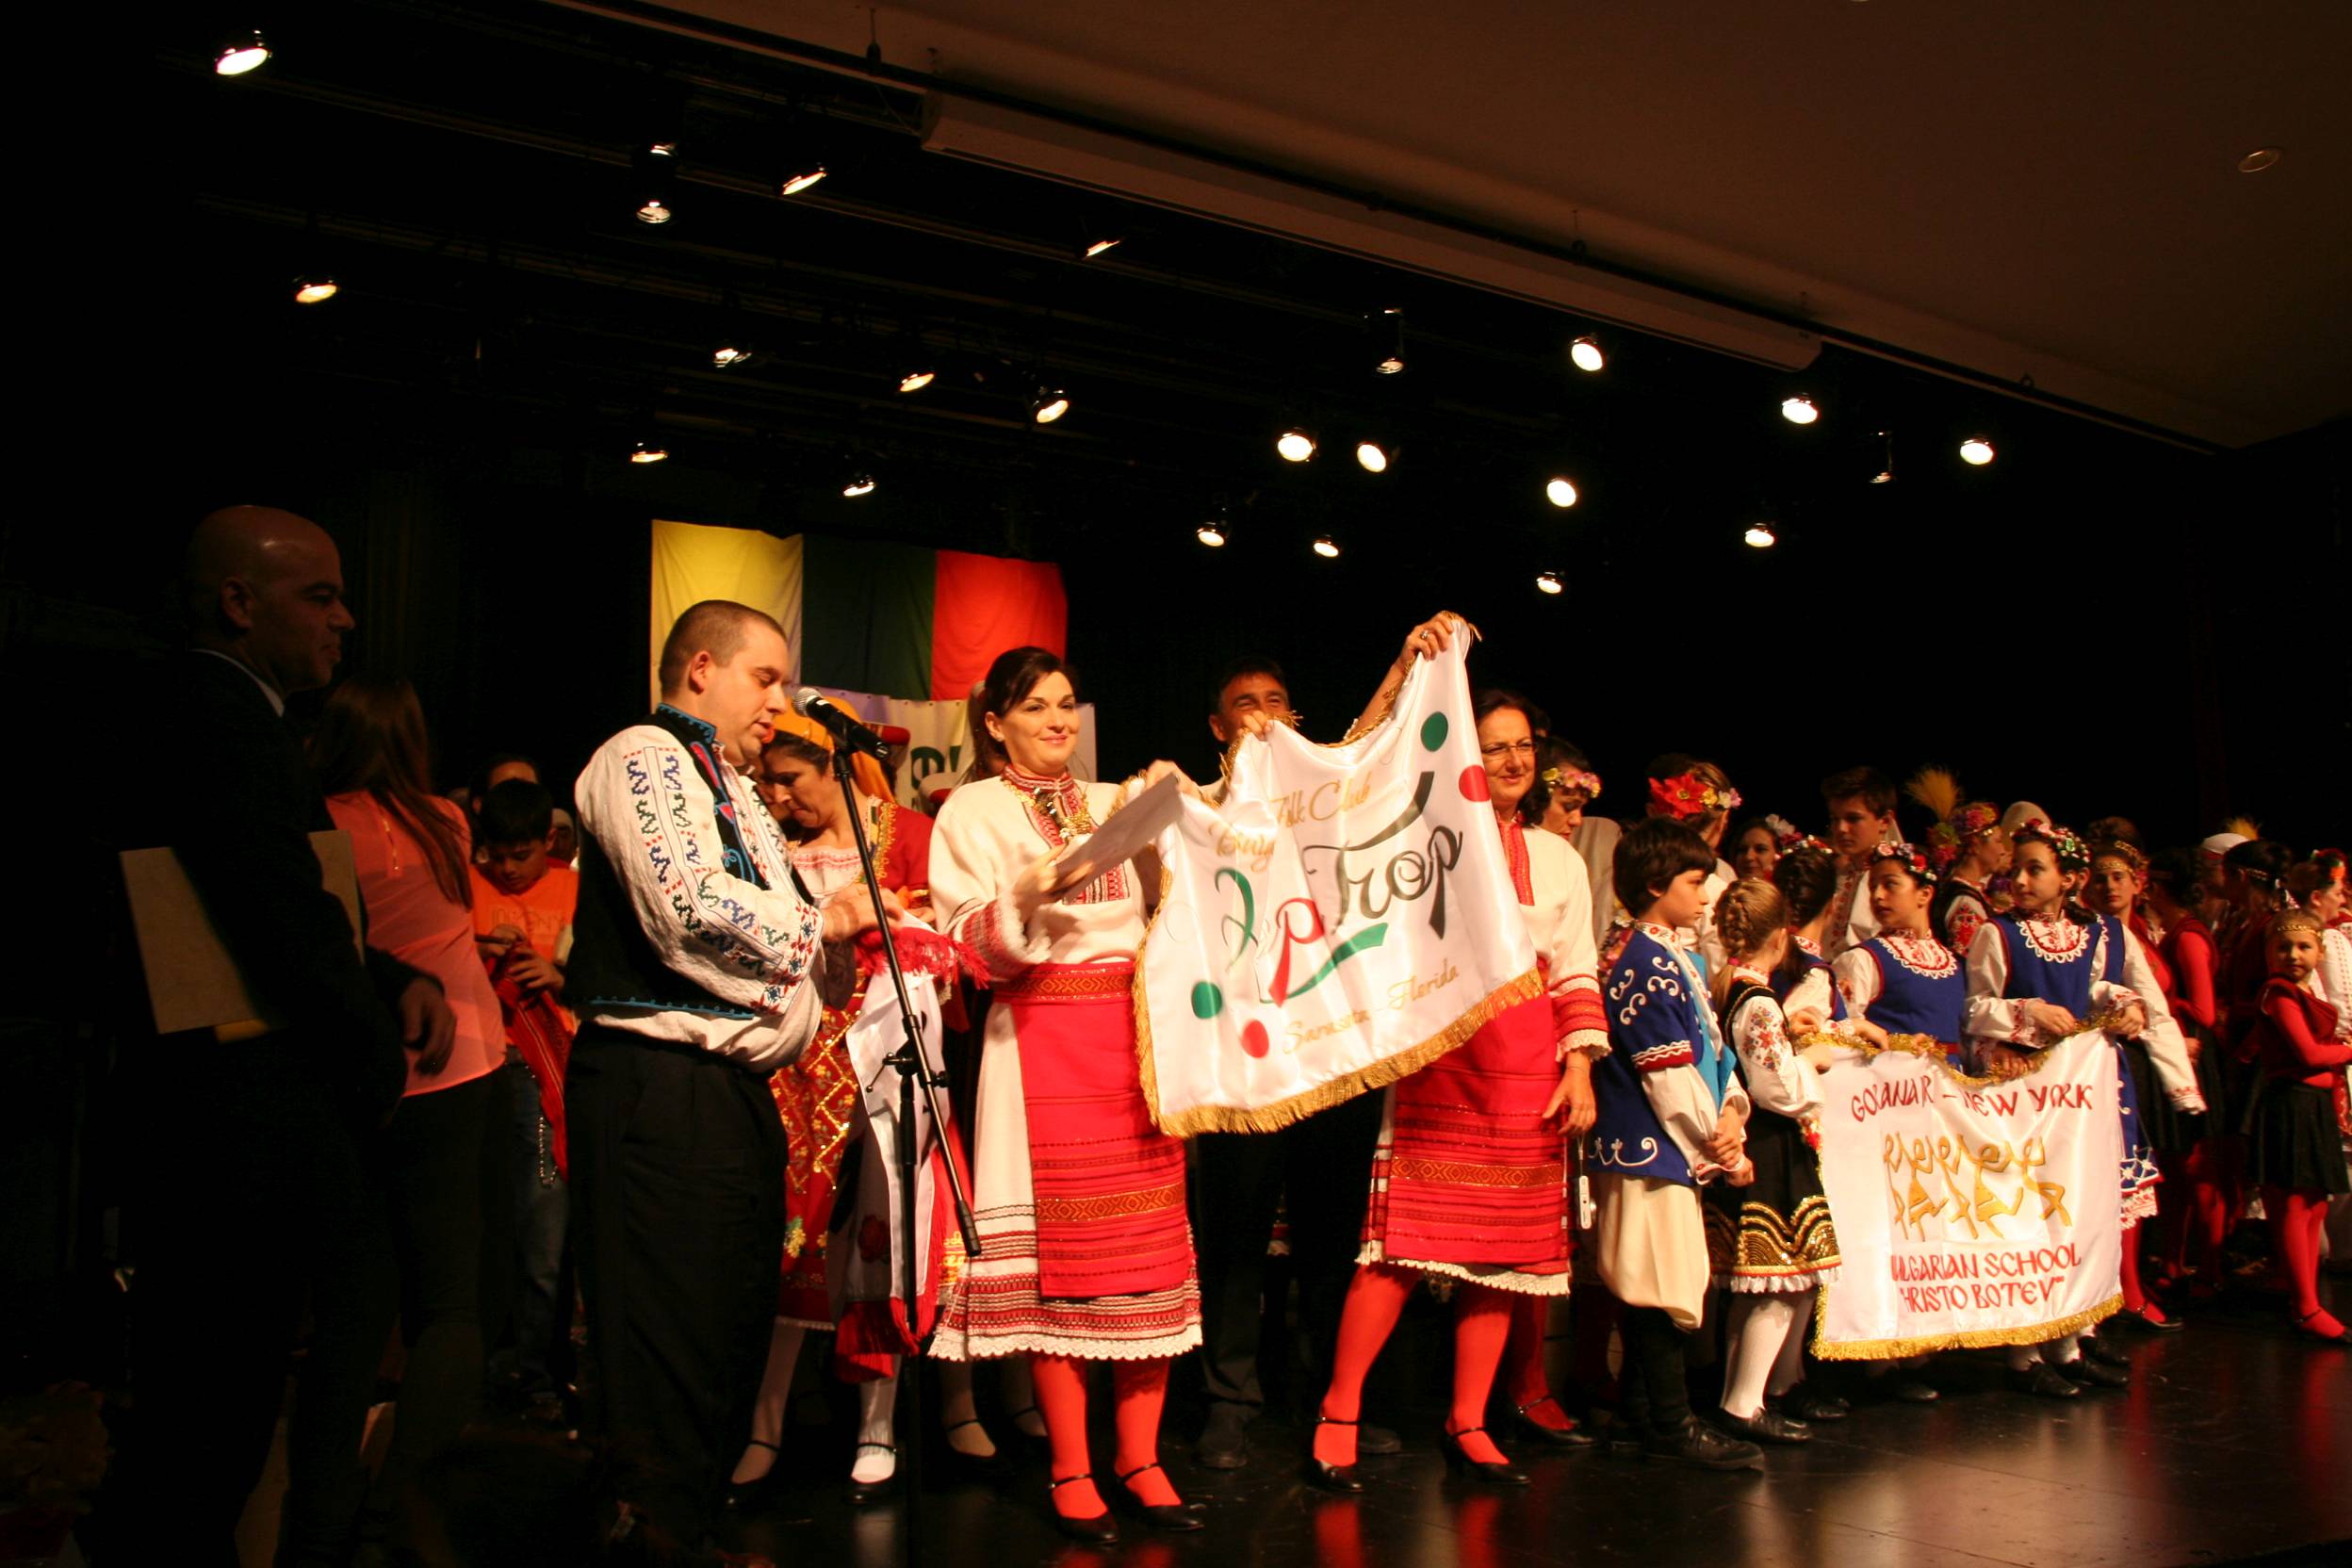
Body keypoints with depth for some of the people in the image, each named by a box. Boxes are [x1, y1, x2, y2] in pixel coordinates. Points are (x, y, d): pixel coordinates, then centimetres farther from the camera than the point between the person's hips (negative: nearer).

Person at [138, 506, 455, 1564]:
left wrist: (401, 981, 3)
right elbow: (295, 938, -24)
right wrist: (380, 1067, -8)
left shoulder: (185, 711, 14)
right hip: (262, 1123, -10)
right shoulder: (227, 722, -18)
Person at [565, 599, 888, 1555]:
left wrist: (841, 940, 7)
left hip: (732, 1084, 10)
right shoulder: (644, 757, -6)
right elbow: (690, 906, -22)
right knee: (670, 1344, -7)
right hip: (660, 1088, -10)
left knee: (732, 1334, 15)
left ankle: (696, 1530, 27)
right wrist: (821, 923, -8)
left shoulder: (733, 793, 24)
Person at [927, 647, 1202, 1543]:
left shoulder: (1114, 802, 18)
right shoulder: (973, 812, 6)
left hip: (1134, 1032, 4)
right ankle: (1070, 1473, 6)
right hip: (1042, 1039, -3)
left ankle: (1140, 1460, 9)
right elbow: (975, 946, -4)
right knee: (1059, 1249, -4)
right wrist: (1039, 886, -20)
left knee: (1151, 1244, 0)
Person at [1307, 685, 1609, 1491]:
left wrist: (1580, 1066, 3)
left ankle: (1467, 1424, 18)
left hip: (1528, 1071, 5)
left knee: (1507, 1242, 6)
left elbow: (1576, 975, 13)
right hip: (1439, 1054, -4)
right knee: (1407, 1237, -9)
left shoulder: (1558, 859, 16)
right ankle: (1337, 1415, 1)